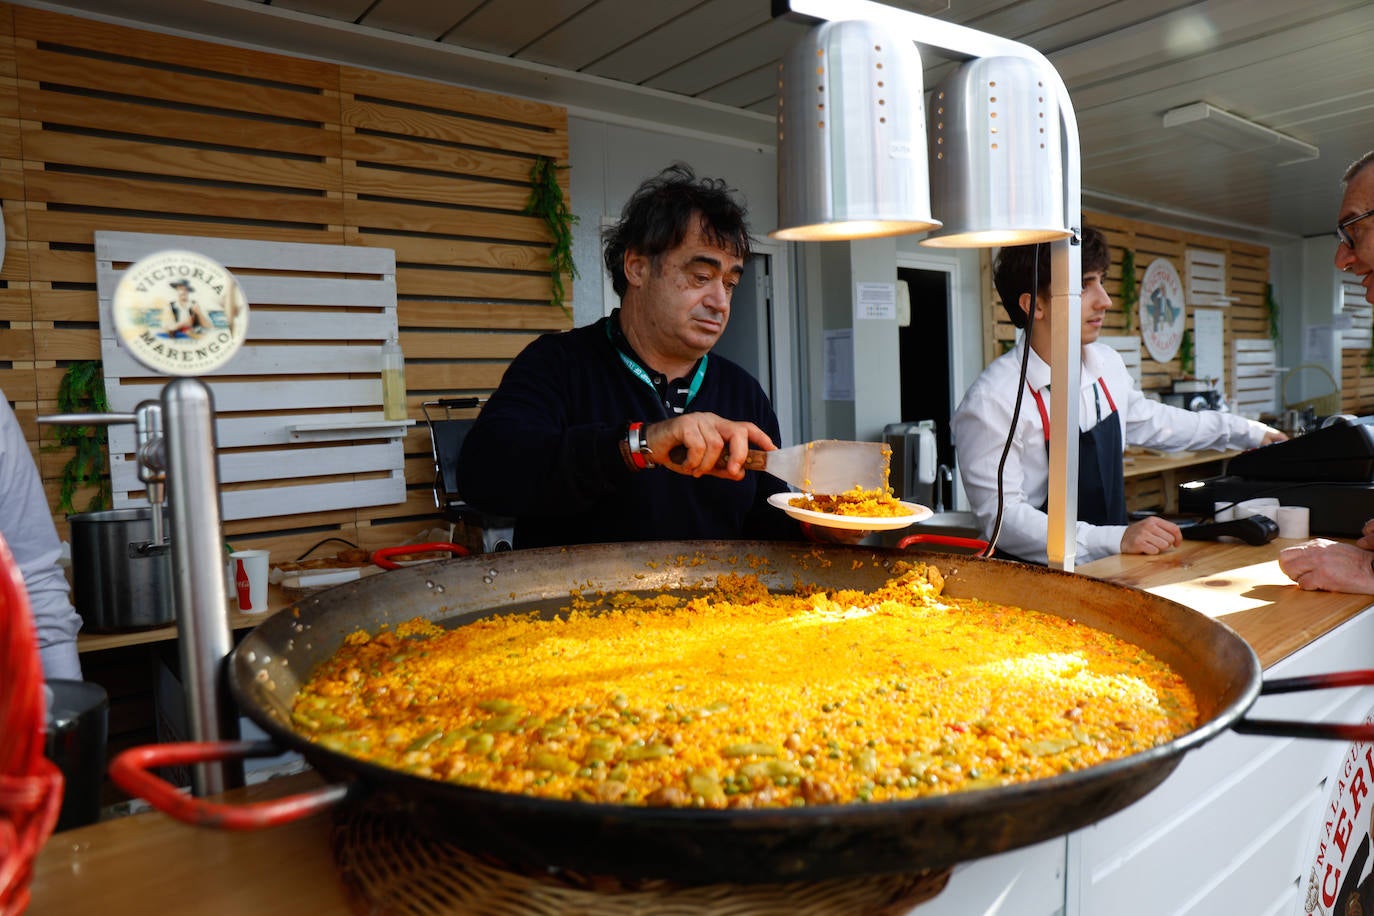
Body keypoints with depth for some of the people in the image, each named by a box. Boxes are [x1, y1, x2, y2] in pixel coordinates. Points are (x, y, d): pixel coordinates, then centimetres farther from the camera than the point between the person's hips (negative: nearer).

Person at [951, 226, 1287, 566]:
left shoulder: (1108, 364, 3)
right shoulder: (991, 400, -18)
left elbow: (1148, 421, 25)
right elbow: (1002, 516, -20)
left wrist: (1247, 432, 31)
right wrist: (1116, 540, -28)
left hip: (1114, 568, 7)